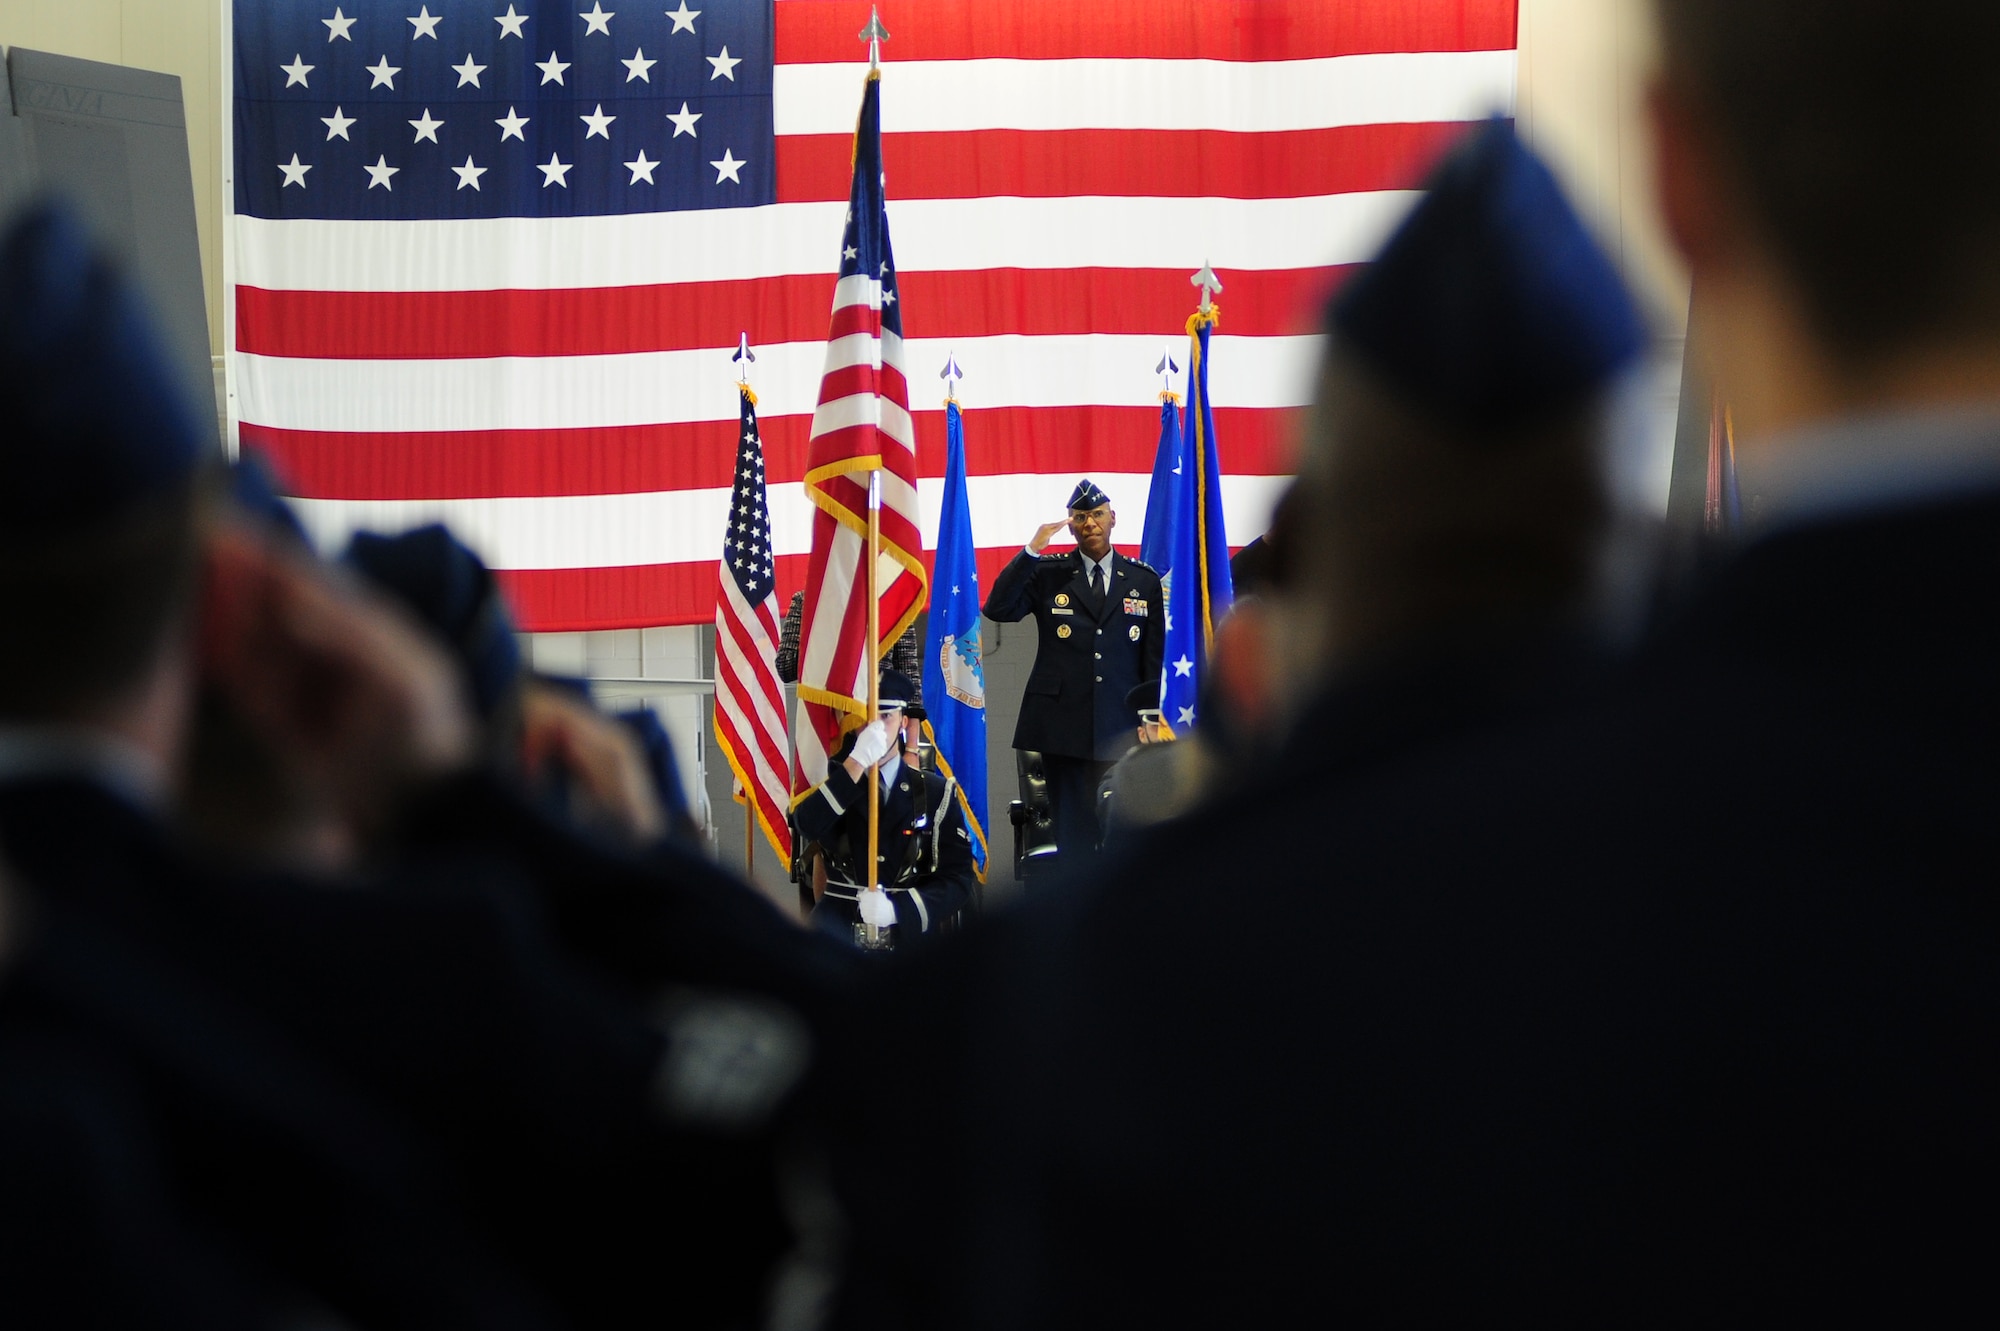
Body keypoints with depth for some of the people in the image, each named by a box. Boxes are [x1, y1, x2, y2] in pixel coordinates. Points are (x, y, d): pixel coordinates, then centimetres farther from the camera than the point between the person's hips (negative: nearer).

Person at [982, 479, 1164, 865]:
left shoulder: (1144, 581, 10)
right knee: (1073, 832, 1)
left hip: (1122, 729, 1)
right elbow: (998, 609, -8)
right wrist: (1031, 550, -13)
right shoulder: (1048, 575, 7)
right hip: (1064, 726, -1)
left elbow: (1154, 658, 10)